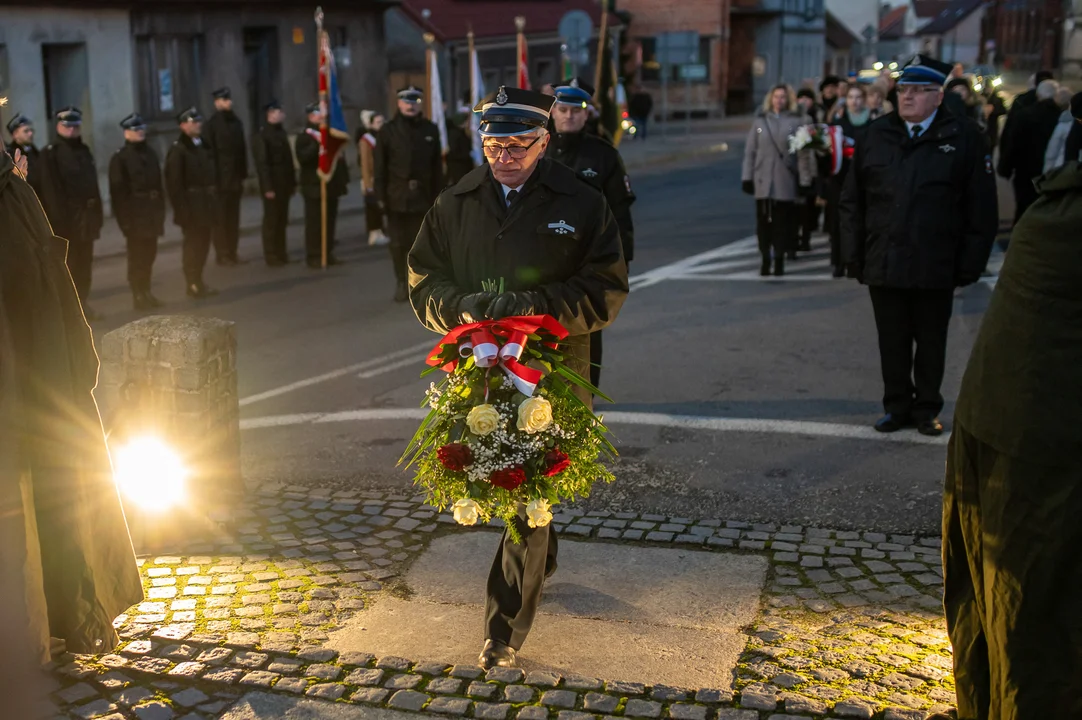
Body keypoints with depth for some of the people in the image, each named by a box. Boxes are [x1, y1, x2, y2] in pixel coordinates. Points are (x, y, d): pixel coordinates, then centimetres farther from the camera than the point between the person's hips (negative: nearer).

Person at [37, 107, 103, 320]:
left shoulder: (84, 151, 16)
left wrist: (97, 213, 11)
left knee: (85, 262, 11)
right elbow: (49, 190, -14)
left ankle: (82, 303, 20)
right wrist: (58, 218, -20)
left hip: (86, 216, 7)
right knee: (67, 264, -2)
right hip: (65, 219, -7)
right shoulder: (50, 153, -7)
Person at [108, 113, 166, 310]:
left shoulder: (150, 153, 13)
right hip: (134, 212, -6)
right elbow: (118, 191, -11)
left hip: (152, 210, 6)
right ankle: (139, 295, 6)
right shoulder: (120, 157, -7)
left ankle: (146, 291, 21)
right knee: (137, 254, 0)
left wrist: (161, 209, 11)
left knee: (149, 253, 11)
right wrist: (124, 217, -16)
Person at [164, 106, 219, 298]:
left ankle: (198, 281, 22)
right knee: (193, 244, -1)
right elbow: (173, 182, -16)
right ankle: (192, 284, 8)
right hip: (191, 205, -7)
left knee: (203, 243, 12)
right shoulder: (178, 150, -11)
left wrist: (215, 200, 13)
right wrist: (181, 207, -20)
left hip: (207, 203, 7)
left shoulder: (204, 145, 13)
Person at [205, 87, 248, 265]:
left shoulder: (236, 122, 11)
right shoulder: (212, 123, -7)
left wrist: (243, 173, 7)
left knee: (234, 217, 8)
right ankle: (222, 254, 5)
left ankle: (232, 252, 15)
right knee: (221, 217, 0)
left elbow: (242, 149, 12)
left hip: (235, 177, 5)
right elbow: (210, 152, -11)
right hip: (221, 177, -5)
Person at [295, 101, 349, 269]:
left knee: (330, 222, 7)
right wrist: (316, 144, -25)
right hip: (314, 186, -6)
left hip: (331, 185, 6)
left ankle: (328, 253, 14)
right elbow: (302, 158, -17)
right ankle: (313, 256, -2)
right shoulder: (304, 136, -2)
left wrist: (344, 180, 15)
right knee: (314, 223, -6)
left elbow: (340, 158, 19)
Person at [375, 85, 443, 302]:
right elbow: (380, 166, -1)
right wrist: (381, 195, -7)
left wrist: (436, 195, 2)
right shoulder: (388, 130, 1)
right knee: (399, 242, 4)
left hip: (422, 195, 1)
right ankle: (401, 283, 13)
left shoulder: (430, 130, 7)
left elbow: (437, 166, 6)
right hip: (396, 195, -1)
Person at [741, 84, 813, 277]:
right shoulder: (760, 121, 8)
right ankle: (765, 259, 12)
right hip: (763, 180, 1)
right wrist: (747, 177, 3)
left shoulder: (797, 121, 3)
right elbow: (750, 150, 8)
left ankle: (779, 260, 10)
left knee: (783, 222, 0)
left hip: (786, 181, -1)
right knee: (764, 221, 2)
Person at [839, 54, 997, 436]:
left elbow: (981, 211, -4)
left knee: (931, 343, 11)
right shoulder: (875, 136, 5)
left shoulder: (964, 139, -3)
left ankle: (927, 409, 26)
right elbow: (852, 201, 7)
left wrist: (970, 264, -8)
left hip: (936, 269, -2)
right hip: (883, 265, 2)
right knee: (892, 343, 11)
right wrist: (853, 256, 2)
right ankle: (897, 407, 25)